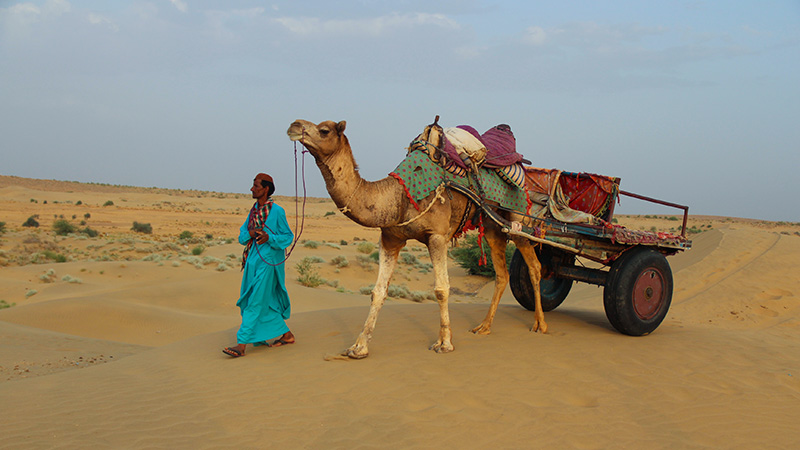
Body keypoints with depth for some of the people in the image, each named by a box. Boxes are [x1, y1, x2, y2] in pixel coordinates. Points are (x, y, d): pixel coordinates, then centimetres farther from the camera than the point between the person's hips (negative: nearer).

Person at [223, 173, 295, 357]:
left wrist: (269, 237, -21)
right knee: (266, 302, 14)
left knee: (255, 303, -7)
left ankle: (241, 344, -5)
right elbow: (242, 235, 14)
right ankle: (286, 335, 28)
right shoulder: (253, 210, 11)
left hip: (267, 262, -8)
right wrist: (250, 233, -8)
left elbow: (288, 237, -7)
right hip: (252, 260, 8)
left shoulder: (277, 211, -10)